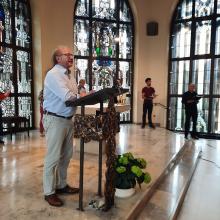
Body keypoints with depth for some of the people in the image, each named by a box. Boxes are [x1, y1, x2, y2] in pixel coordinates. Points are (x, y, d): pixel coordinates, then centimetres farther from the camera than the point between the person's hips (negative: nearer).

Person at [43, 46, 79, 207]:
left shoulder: (70, 75, 14)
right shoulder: (53, 74, -14)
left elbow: (74, 96, 10)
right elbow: (67, 96, -25)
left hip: (68, 119, 9)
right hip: (55, 120, -9)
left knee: (66, 155, 15)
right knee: (53, 157, 0)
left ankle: (62, 185, 32)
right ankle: (49, 192, 16)